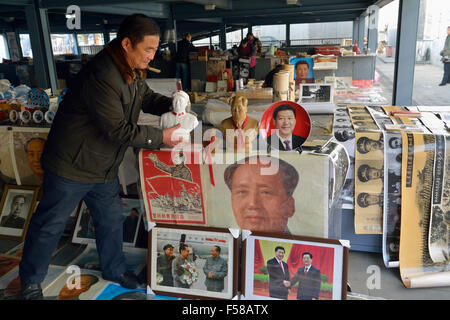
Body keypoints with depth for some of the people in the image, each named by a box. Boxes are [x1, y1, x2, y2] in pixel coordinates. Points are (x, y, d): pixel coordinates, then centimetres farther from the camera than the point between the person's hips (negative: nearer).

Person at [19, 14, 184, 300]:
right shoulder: (101, 77, -31)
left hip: (105, 167, 9)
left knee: (111, 219, 19)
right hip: (72, 167, -8)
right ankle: (31, 280, 31)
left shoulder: (133, 70, 0)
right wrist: (160, 137, -23)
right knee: (50, 224, 10)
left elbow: (146, 97, 15)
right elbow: (118, 130, -29)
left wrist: (170, 104, -5)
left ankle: (114, 269, 41)